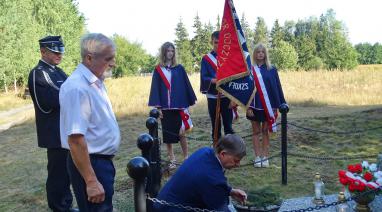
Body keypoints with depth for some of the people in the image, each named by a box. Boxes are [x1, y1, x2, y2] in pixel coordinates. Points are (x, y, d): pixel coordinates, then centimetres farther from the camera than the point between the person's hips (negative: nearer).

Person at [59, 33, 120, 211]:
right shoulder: (77, 88, -24)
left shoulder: (95, 81, 5)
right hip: (89, 164, -9)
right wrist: (91, 181, -26)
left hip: (103, 160, 9)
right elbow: (76, 139, -28)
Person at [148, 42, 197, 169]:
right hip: (165, 107, 1)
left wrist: (189, 102, 3)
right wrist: (157, 106, -6)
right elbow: (155, 88, 2)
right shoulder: (158, 70, 5)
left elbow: (186, 86, 5)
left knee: (181, 132, -4)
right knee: (167, 133, 6)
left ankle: (186, 157, 12)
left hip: (178, 106, -1)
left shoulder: (179, 68, 4)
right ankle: (172, 159, 18)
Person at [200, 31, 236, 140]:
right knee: (216, 127, 8)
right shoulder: (206, 59, 3)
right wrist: (214, 80, -26)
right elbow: (204, 78, -5)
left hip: (227, 97, 0)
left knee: (228, 126, 3)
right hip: (213, 98, 0)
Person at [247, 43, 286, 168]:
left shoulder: (271, 69, 2)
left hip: (268, 105, 0)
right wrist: (248, 106, -9)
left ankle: (265, 157, 13)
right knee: (256, 132, 7)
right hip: (254, 105, 0)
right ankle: (257, 157, 12)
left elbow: (277, 87, 3)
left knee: (265, 131, 7)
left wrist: (278, 105, -1)